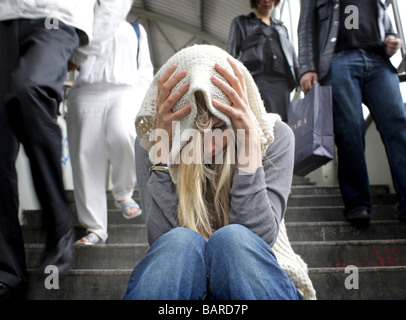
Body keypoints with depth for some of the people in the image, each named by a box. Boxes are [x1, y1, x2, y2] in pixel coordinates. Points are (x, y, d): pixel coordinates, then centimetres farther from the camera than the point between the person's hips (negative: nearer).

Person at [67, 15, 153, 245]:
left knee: (122, 134, -33)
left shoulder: (136, 29, 27)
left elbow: (145, 69, 19)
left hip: (125, 90, -1)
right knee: (87, 159, -9)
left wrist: (140, 98, 4)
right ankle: (95, 228, -4)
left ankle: (124, 193, -9)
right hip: (86, 92, 2)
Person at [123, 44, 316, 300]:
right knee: (180, 242, -32)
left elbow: (260, 237, -18)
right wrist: (163, 144, -23)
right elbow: (163, 239, -17)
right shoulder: (150, 142, -7)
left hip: (254, 274, 1)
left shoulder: (274, 136, -9)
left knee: (233, 238, -30)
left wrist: (249, 140, -24)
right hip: (177, 276, 0)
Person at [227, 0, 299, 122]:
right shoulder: (240, 23, 23)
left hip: (283, 82, 3)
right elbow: (231, 54, 13)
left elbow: (293, 57, 25)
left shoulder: (282, 27, 32)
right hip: (257, 79, -3)